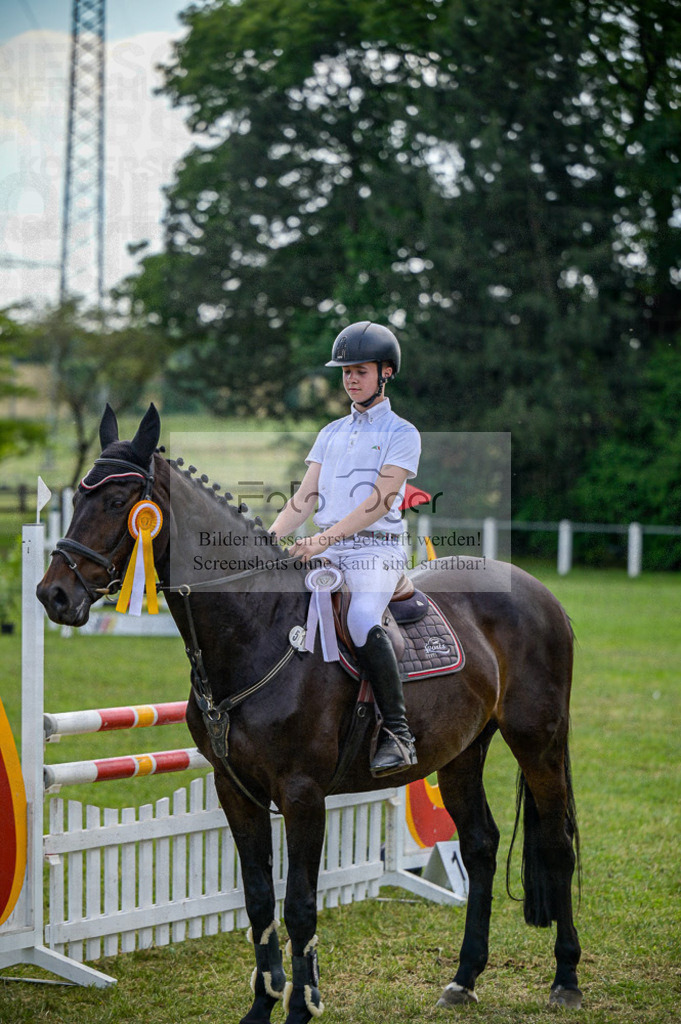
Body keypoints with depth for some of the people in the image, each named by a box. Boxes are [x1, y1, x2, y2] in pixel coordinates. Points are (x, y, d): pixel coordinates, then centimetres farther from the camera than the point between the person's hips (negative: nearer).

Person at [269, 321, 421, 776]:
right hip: (326, 550, 7)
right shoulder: (331, 433, 20)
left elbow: (379, 503, -12)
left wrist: (325, 539, -23)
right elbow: (305, 498, 13)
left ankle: (398, 733, -27)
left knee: (362, 620, -32)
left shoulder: (402, 434, 0)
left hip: (376, 549, -7)